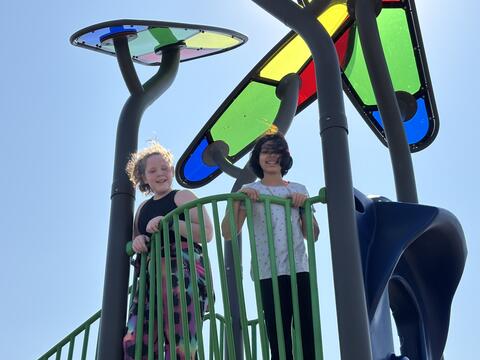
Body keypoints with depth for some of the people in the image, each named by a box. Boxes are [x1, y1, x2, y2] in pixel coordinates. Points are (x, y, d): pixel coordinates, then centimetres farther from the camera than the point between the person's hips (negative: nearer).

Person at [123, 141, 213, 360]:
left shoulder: (182, 197, 8)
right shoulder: (142, 209, 25)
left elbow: (207, 233, -5)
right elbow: (137, 243, 30)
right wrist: (137, 242, 5)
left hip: (185, 271, -5)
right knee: (135, 342, -12)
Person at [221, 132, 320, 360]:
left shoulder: (298, 190, 16)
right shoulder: (250, 192, 9)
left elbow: (312, 235, 14)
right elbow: (228, 233, 0)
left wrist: (305, 206, 0)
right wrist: (237, 199, -11)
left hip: (300, 269, 2)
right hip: (269, 273, -2)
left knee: (309, 340, -5)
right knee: (279, 341, -6)